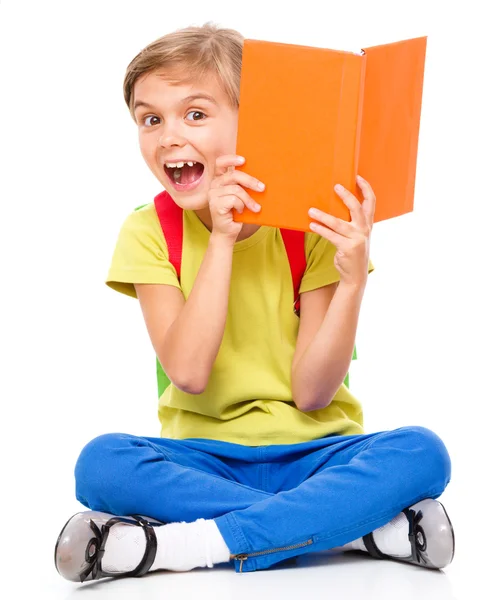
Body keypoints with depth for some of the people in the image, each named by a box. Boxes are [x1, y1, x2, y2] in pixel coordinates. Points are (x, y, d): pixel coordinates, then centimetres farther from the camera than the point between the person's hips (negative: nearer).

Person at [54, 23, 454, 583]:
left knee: (422, 452, -29)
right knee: (100, 463, -30)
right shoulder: (149, 233, -2)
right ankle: (360, 525, -27)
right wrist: (221, 239, -20)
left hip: (310, 454, 0)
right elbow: (189, 373, -16)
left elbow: (311, 394, -10)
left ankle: (179, 545, -29)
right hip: (206, 458, 0)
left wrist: (352, 281, -22)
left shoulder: (310, 226, -5)